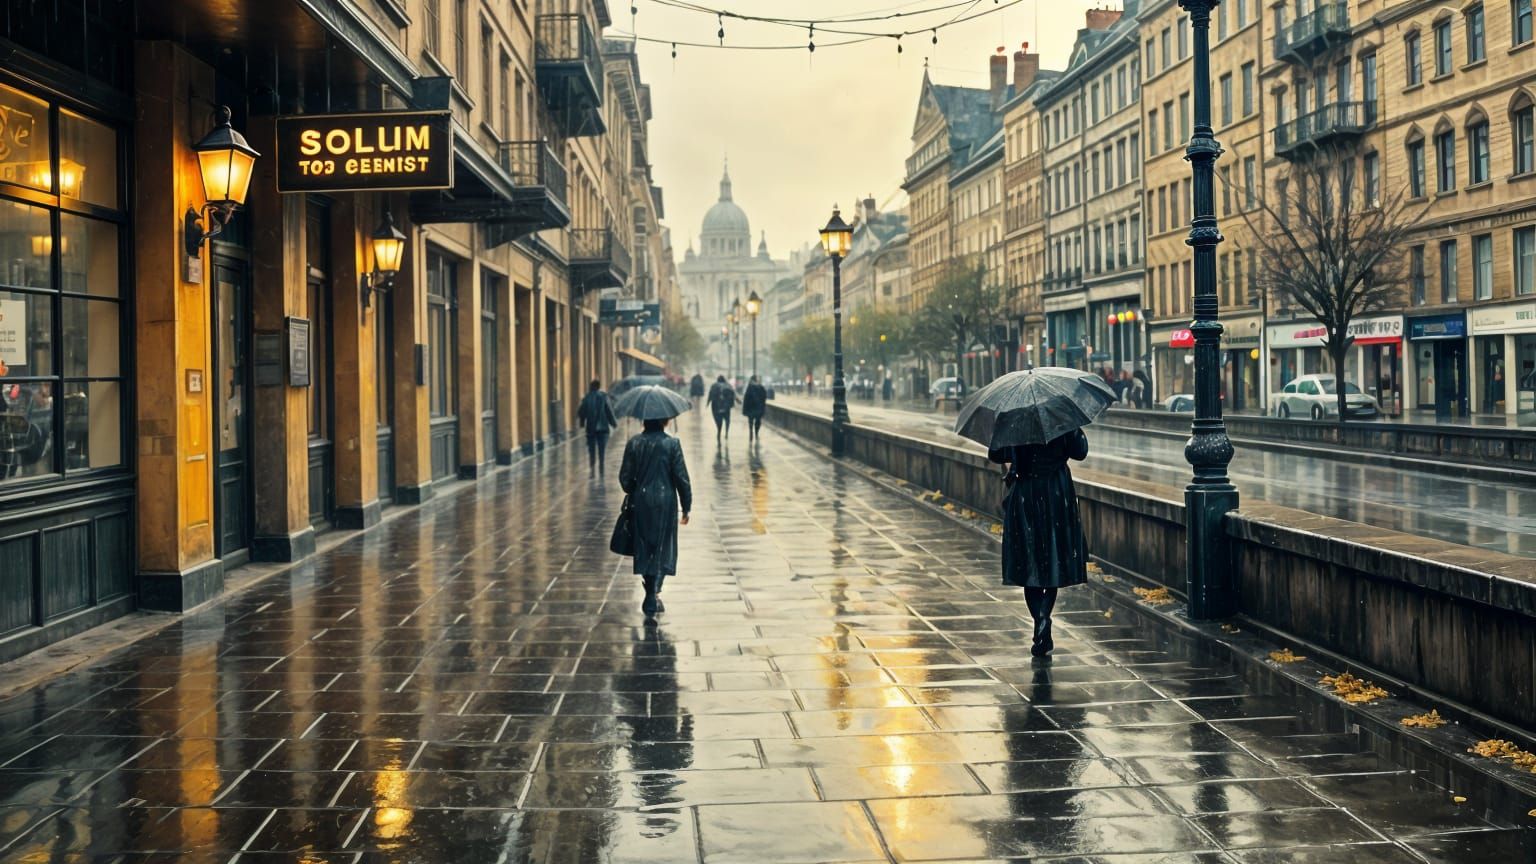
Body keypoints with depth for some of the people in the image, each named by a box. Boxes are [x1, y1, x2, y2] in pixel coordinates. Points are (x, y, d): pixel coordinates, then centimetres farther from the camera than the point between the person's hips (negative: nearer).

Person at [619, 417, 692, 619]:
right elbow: (681, 477, -8)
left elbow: (625, 476, 2)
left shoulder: (633, 443, -1)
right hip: (665, 501, -3)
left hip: (641, 502, 3)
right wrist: (686, 507, 1)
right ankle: (652, 599, -6)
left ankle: (652, 594, 23)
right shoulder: (671, 444, -9)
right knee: (661, 549, 3)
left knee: (644, 546, 15)